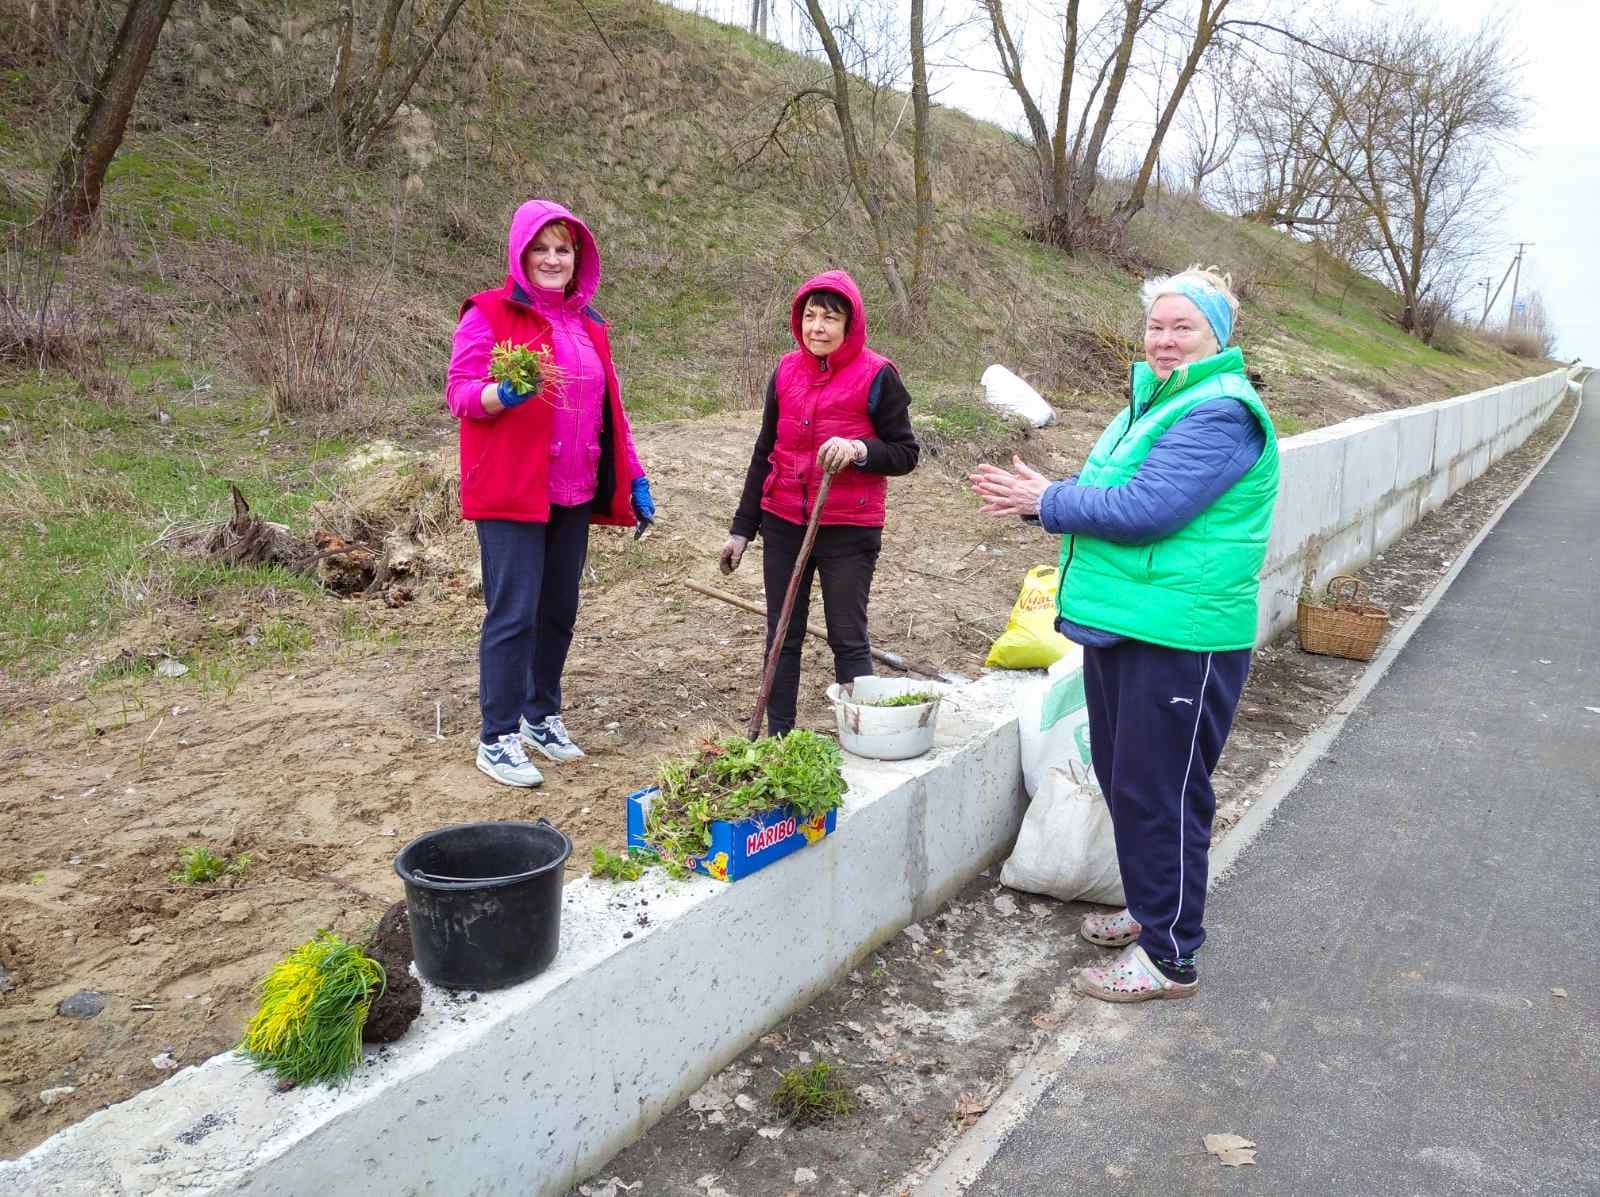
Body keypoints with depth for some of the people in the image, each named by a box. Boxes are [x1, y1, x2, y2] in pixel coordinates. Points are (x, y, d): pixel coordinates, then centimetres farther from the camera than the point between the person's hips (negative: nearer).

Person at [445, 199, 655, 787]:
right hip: (512, 493, -6)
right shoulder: (490, 314, -4)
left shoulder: (588, 323, 16)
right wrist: (507, 393, -29)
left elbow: (609, 406, 20)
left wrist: (634, 477, 16)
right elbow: (458, 392, -8)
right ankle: (497, 740, 5)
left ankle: (542, 716, 28)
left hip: (573, 494, 6)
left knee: (559, 611, 12)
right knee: (514, 615, -6)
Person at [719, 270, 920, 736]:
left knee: (848, 639, 1)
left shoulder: (877, 377, -7)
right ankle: (777, 738, 21)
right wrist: (742, 527, 13)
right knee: (782, 637, 10)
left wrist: (859, 449, -24)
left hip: (849, 529, -5)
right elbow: (765, 452, 13)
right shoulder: (786, 371, 6)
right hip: (783, 524, 5)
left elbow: (905, 453, -3)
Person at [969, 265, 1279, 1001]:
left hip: (1180, 642, -10)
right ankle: (1149, 910, 38)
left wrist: (1045, 502, -15)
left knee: (1159, 793, -1)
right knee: (1122, 777, 20)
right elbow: (1109, 494, 20)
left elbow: (1145, 509, -25)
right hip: (1120, 626, 10)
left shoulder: (1219, 414, -17)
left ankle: (1169, 955, 14)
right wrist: (1043, 494, 1)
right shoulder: (1151, 401, 14)